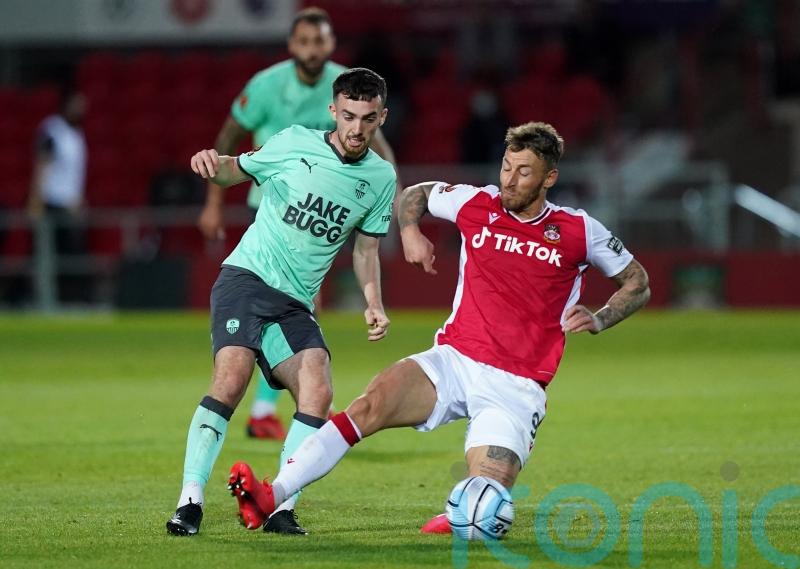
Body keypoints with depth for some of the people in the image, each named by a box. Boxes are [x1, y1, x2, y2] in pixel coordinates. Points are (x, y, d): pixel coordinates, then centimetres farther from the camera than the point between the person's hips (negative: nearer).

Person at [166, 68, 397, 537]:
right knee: (232, 379, -24)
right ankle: (190, 502, -24)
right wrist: (213, 164, -12)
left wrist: (373, 304, 2)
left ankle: (281, 508, -11)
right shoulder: (295, 143, -2)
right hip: (247, 275, -4)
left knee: (318, 393, -17)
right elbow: (235, 171, 11)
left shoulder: (380, 177, 6)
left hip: (296, 304, 4)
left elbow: (366, 247, 16)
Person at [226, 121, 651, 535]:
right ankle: (273, 496, -34)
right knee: (371, 404, -27)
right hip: (454, 360, 2)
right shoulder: (477, 204, 5)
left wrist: (599, 320, -6)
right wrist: (409, 231, 3)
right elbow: (415, 195, 24)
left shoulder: (578, 231, -1)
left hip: (516, 387, -1)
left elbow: (638, 284, 11)